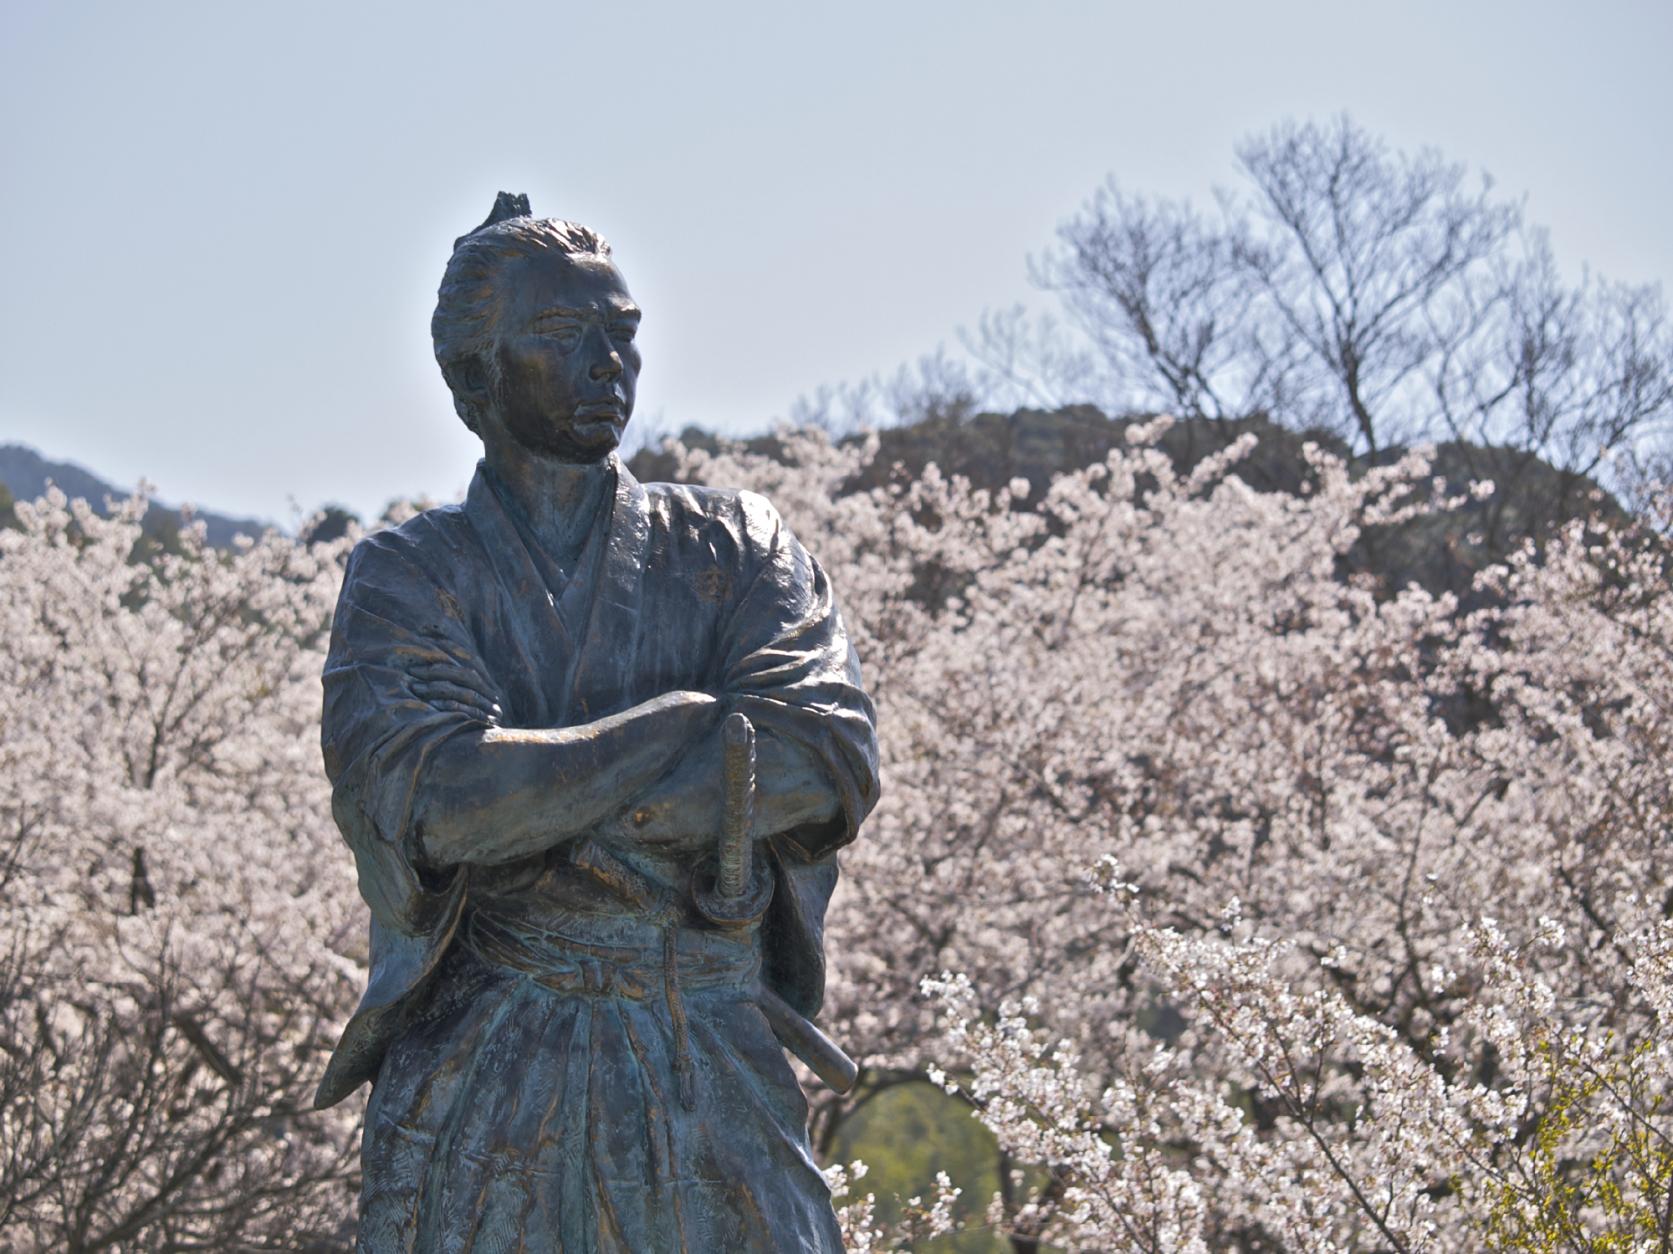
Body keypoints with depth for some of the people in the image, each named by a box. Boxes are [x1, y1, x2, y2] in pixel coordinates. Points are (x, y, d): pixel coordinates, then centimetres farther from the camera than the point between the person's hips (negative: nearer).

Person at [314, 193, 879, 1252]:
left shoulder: (731, 550, 9)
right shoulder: (410, 576, 3)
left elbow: (830, 757, -8)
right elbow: (430, 796, -16)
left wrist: (550, 826, -16)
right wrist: (706, 716, -12)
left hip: (720, 1084, 2)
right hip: (482, 1106, -2)